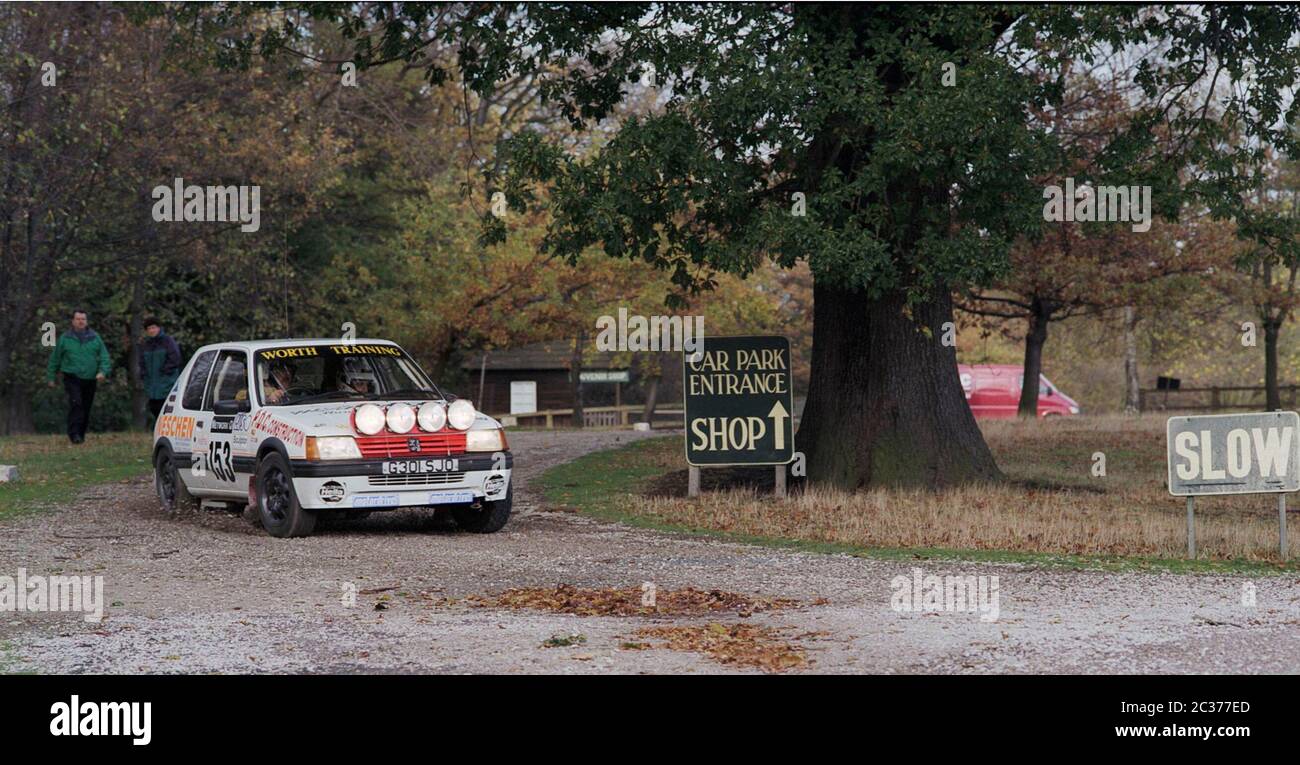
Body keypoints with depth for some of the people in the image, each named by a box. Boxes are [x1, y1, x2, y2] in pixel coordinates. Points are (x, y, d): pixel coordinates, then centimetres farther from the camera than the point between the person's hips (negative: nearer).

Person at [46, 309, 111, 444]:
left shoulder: (95, 338, 8)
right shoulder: (65, 339, 4)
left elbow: (104, 357, 6)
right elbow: (55, 359, 11)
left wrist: (103, 371, -11)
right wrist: (50, 377, 11)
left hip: (90, 379, 3)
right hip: (72, 378, -3)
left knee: (86, 408, 8)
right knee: (76, 403, -21)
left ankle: (81, 435, 21)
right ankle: (74, 434, -23)